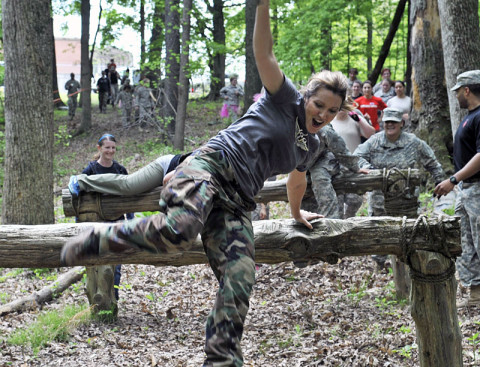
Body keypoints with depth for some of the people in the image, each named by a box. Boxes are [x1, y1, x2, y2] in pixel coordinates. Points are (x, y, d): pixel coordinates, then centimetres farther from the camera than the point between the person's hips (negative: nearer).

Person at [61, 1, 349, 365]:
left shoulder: (310, 144, 25)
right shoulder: (285, 98, 6)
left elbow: (297, 180, 47)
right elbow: (264, 53, -9)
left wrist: (297, 213, 61)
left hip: (237, 203, 7)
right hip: (210, 166, -7)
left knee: (239, 282, -12)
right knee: (178, 229, -37)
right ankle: (99, 239, -15)